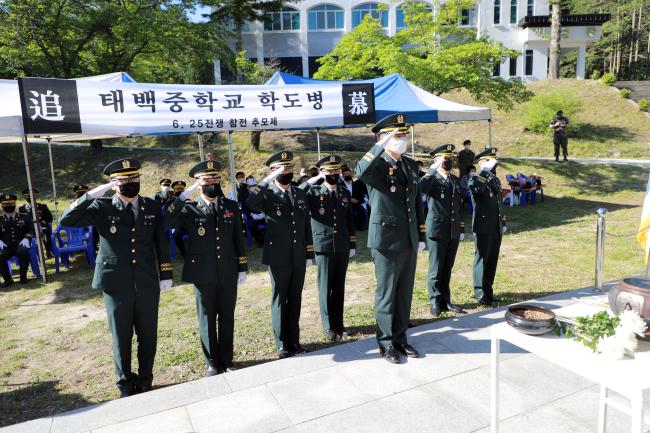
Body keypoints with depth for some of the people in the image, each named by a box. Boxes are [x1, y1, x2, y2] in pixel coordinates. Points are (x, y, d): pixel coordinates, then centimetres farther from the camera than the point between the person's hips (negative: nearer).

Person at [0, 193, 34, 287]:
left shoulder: (24, 217, 14)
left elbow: (31, 230, 11)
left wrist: (26, 238, -9)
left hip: (20, 244, -1)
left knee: (23, 251, -38)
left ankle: (23, 277, -20)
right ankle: (8, 279, -9)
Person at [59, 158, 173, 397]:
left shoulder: (152, 207, 2)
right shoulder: (102, 207, -4)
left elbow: (162, 242, 6)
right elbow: (65, 220, -14)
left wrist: (165, 275, 5)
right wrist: (92, 194, -23)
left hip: (147, 283, 2)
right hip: (116, 284, -1)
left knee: (148, 335, 11)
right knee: (121, 338, 12)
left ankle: (144, 382, 32)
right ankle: (126, 385, 32)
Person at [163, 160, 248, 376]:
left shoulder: (232, 206, 5)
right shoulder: (190, 209, -2)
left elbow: (239, 239, 7)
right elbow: (165, 220, -21)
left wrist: (242, 268, 6)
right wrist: (186, 194, -21)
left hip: (228, 274, 2)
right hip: (203, 275, -2)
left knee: (227, 318, 12)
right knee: (207, 319, 10)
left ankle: (226, 361, 28)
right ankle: (212, 363, 26)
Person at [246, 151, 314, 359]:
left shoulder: (301, 194, 9)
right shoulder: (268, 195, -6)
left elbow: (307, 226, 11)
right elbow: (250, 203, -30)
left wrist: (309, 254, 9)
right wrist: (268, 180, -27)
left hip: (298, 258, 4)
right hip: (278, 258, -4)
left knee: (295, 300, 12)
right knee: (280, 300, 7)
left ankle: (294, 341, 25)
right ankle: (282, 344, 19)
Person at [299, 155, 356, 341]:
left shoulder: (345, 192, 10)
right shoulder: (313, 192, -2)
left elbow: (350, 221, 13)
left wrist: (352, 245, 11)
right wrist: (311, 181, -18)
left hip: (342, 248, 4)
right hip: (323, 248, -3)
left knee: (339, 287, 10)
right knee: (326, 287, 3)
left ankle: (339, 323, 22)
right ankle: (328, 326, 15)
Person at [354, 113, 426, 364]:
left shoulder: (411, 165, 11)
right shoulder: (377, 166, -10)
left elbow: (417, 203, 16)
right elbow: (360, 171, -36)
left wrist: (421, 236, 15)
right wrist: (382, 146, -33)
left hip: (409, 241, 6)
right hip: (386, 241, -6)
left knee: (405, 293, 15)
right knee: (386, 294, 7)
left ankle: (400, 338, 31)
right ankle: (386, 343, 23)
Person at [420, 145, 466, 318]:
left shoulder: (455, 180, 13)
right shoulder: (431, 179, -6)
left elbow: (459, 205, 18)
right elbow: (420, 188, -31)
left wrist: (462, 228, 16)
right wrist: (432, 170, -27)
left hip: (453, 232, 5)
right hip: (437, 231, -5)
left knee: (447, 269, 13)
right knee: (436, 269, 4)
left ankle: (445, 301, 24)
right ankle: (435, 303, 16)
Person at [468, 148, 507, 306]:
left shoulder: (496, 179, 15)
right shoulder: (475, 179, -7)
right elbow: (476, 188, -33)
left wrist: (503, 223, 20)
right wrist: (487, 170, -29)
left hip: (497, 228, 7)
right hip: (483, 228, -7)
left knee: (493, 260, 12)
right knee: (481, 260, 2)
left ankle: (488, 290, 23)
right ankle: (480, 293, 13)